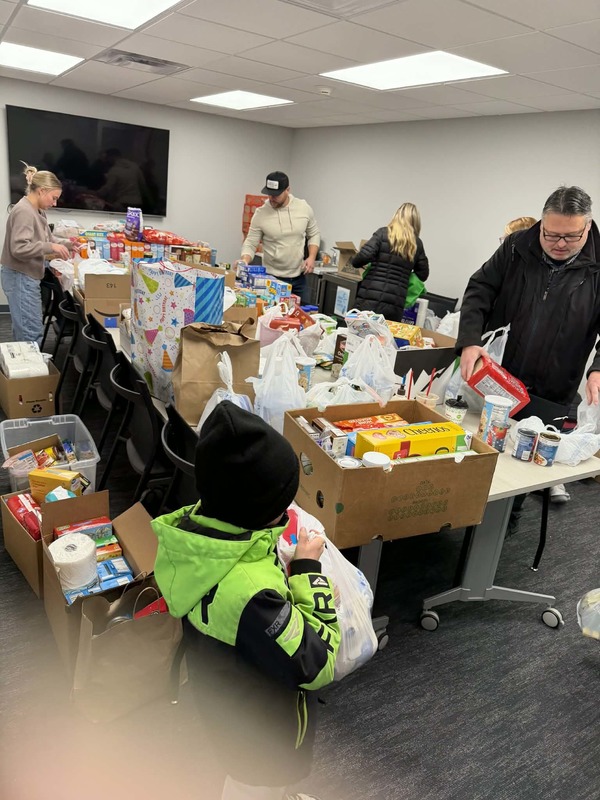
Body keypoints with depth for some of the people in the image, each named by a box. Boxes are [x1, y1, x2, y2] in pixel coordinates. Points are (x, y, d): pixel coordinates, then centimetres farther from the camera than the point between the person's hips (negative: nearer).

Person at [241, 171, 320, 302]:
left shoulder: (304, 208, -2)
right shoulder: (260, 214, -8)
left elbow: (314, 234, 9)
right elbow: (250, 243, -5)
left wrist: (312, 257, -6)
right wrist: (244, 261, -25)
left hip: (299, 277, 2)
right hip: (272, 278, -2)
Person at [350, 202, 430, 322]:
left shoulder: (383, 233, 1)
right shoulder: (417, 244, 10)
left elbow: (364, 256, -10)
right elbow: (423, 274, 16)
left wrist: (354, 263, 10)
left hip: (371, 299, -2)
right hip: (395, 305, 2)